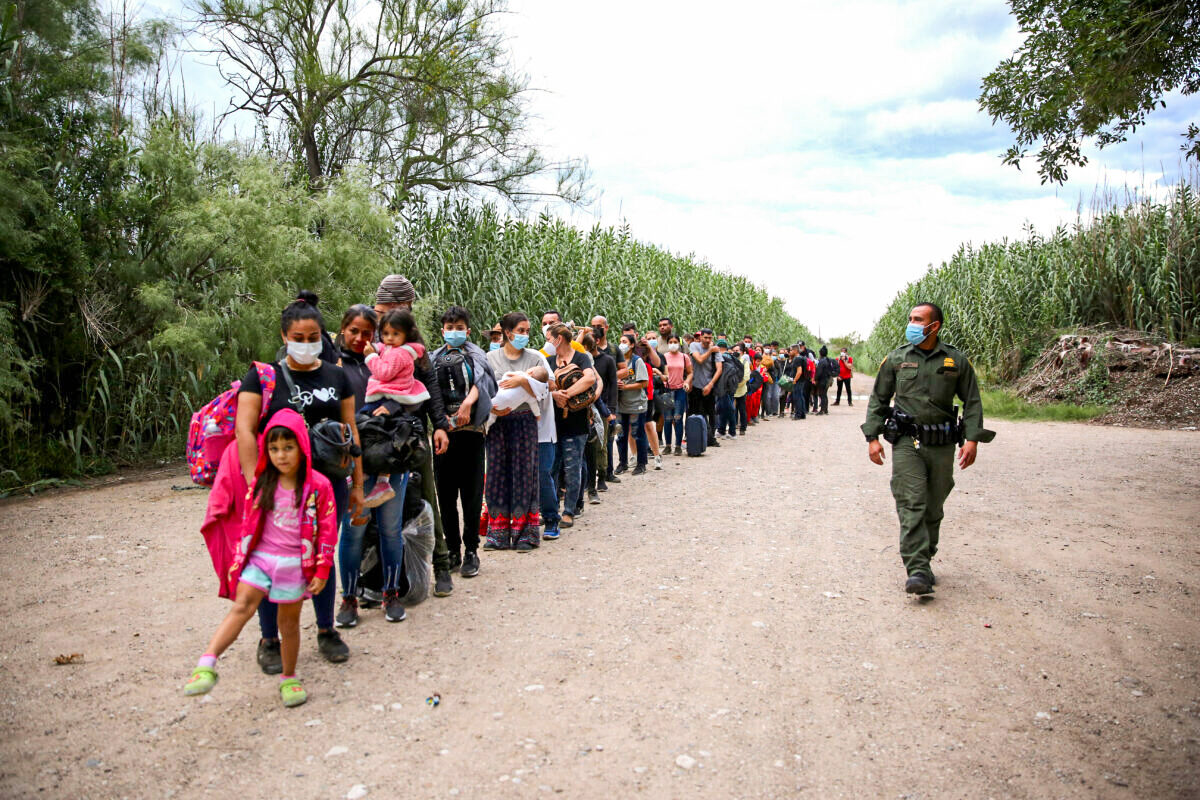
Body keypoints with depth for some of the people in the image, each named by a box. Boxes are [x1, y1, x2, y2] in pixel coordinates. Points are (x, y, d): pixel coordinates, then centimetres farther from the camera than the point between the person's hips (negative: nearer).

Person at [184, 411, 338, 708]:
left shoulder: (318, 486, -8)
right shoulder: (261, 483, 2)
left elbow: (327, 531, -5)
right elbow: (249, 524, 9)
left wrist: (322, 571, -5)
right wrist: (239, 561, 7)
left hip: (295, 563, -2)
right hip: (260, 558, 2)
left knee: (289, 620, 8)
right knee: (242, 607, -15)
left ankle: (288, 678, 24)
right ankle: (207, 664, -19)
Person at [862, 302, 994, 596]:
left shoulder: (957, 361, 5)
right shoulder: (896, 359, 6)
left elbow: (972, 402, 8)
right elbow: (878, 400, 9)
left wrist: (972, 438, -3)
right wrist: (872, 437, 1)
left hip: (942, 445, 1)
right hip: (907, 442, -1)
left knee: (933, 509, 9)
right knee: (912, 506, -11)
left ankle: (925, 560, 24)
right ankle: (918, 571, -14)